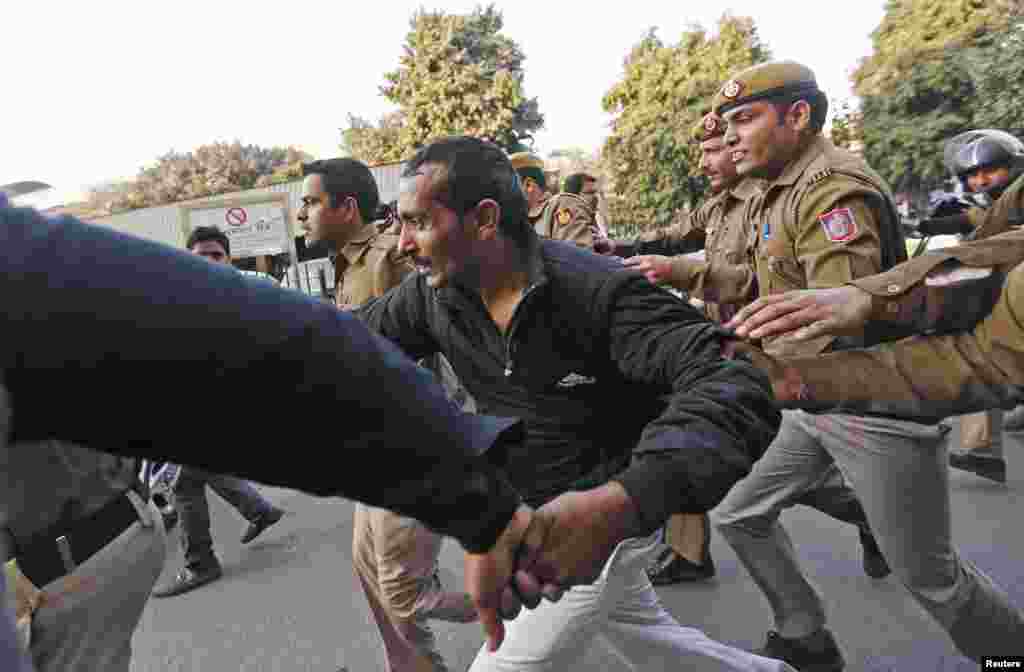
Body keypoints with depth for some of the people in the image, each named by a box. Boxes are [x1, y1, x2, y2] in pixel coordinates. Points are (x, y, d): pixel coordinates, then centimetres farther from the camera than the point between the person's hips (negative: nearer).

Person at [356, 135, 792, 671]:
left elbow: (735, 387, -39)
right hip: (536, 518, 7)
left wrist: (615, 503, -53)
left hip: (601, 520, -7)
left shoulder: (599, 292, -29)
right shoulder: (434, 293, -9)